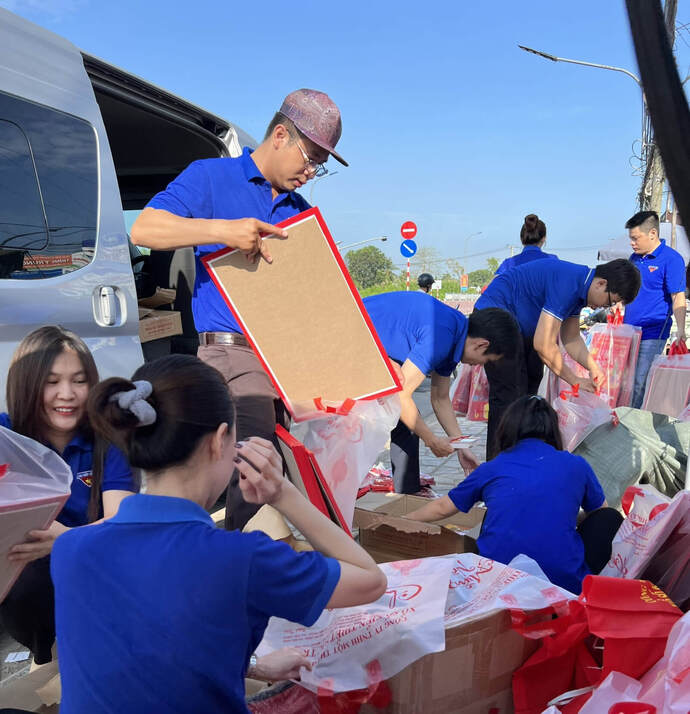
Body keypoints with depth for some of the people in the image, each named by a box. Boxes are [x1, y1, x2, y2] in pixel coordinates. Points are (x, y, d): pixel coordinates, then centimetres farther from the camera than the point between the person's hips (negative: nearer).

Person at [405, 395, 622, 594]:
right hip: (564, 582, -1)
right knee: (610, 518, 19)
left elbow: (442, 508, 25)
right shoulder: (576, 465, 11)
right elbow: (600, 509, 30)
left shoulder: (492, 469, 13)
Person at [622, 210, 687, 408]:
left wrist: (681, 331, -25)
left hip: (652, 334, -7)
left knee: (641, 383, -5)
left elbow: (678, 298, -15)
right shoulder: (635, 257, 11)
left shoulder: (672, 259, -10)